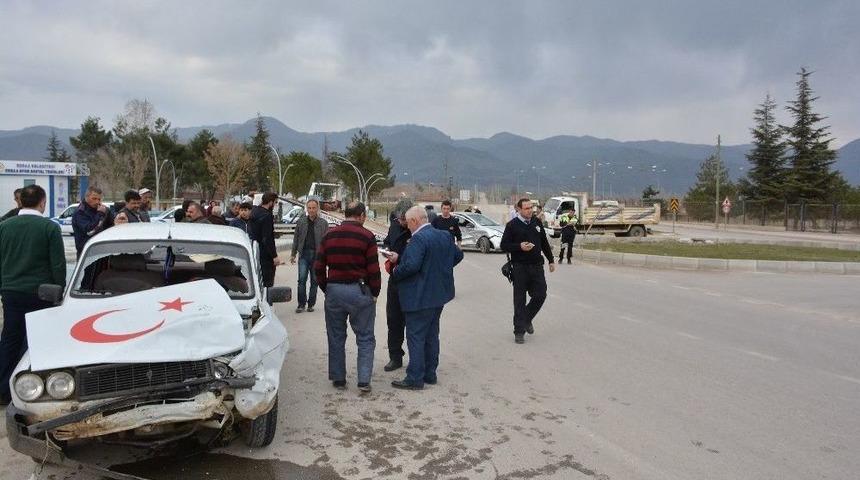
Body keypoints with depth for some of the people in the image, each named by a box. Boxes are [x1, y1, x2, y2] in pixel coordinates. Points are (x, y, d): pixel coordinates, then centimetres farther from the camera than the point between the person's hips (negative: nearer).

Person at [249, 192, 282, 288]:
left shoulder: (254, 211, 7)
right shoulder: (267, 216, -20)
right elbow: (267, 239, -22)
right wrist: (274, 256, -20)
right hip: (265, 254, -9)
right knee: (268, 281, -2)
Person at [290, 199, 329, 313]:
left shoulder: (323, 223, 2)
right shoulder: (301, 221, 6)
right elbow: (296, 238, 12)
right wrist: (293, 254, 10)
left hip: (317, 255, 0)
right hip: (304, 254, 0)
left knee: (314, 281, 6)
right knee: (302, 279, -7)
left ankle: (311, 304, 17)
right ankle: (301, 304, 2)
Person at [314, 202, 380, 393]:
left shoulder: (329, 235, 5)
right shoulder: (366, 236, -8)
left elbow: (318, 266, 5)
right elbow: (373, 270, -10)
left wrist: (326, 289, 14)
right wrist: (375, 293, 1)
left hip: (333, 290, 4)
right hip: (359, 291, -3)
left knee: (336, 338, 14)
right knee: (365, 338, 6)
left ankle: (338, 378, 20)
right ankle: (364, 381, 2)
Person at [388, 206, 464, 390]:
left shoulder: (418, 239, -20)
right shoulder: (445, 236, 8)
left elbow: (411, 266, -29)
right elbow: (458, 255, 18)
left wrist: (395, 272, -12)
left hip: (420, 297, -9)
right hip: (439, 294, 9)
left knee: (415, 337, -1)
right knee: (431, 335, 17)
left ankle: (415, 379, 4)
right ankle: (430, 374, 25)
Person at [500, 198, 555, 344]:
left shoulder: (537, 223, 10)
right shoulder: (512, 225, -4)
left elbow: (544, 243, 18)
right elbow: (504, 245, -5)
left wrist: (551, 260, 18)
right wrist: (519, 247, -19)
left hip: (537, 266, 4)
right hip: (520, 267, -4)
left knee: (540, 295, 2)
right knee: (520, 300, 0)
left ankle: (527, 319, 28)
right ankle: (519, 331, 8)